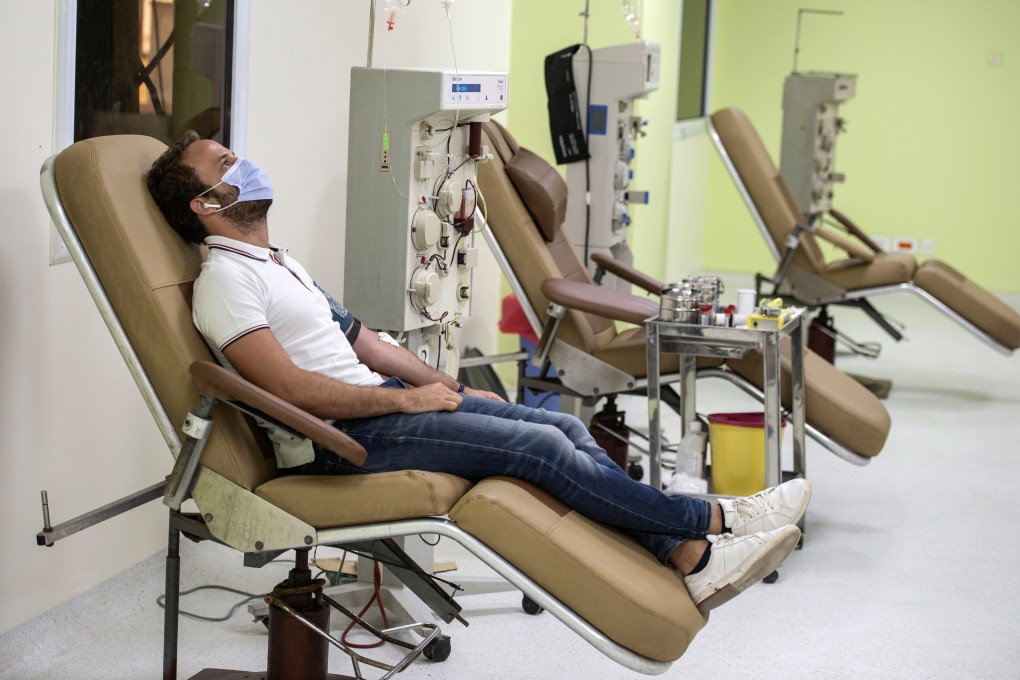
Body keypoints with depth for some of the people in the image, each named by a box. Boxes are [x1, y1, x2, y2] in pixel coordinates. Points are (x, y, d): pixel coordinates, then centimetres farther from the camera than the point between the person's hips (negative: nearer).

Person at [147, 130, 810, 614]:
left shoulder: (279, 263, 21)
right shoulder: (225, 279, -10)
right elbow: (291, 389, -20)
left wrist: (448, 388, 14)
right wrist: (407, 401, -15)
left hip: (377, 399, 10)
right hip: (342, 438, -9)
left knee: (569, 428, -5)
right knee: (541, 446, -17)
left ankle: (693, 558, -10)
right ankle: (711, 519, -9)